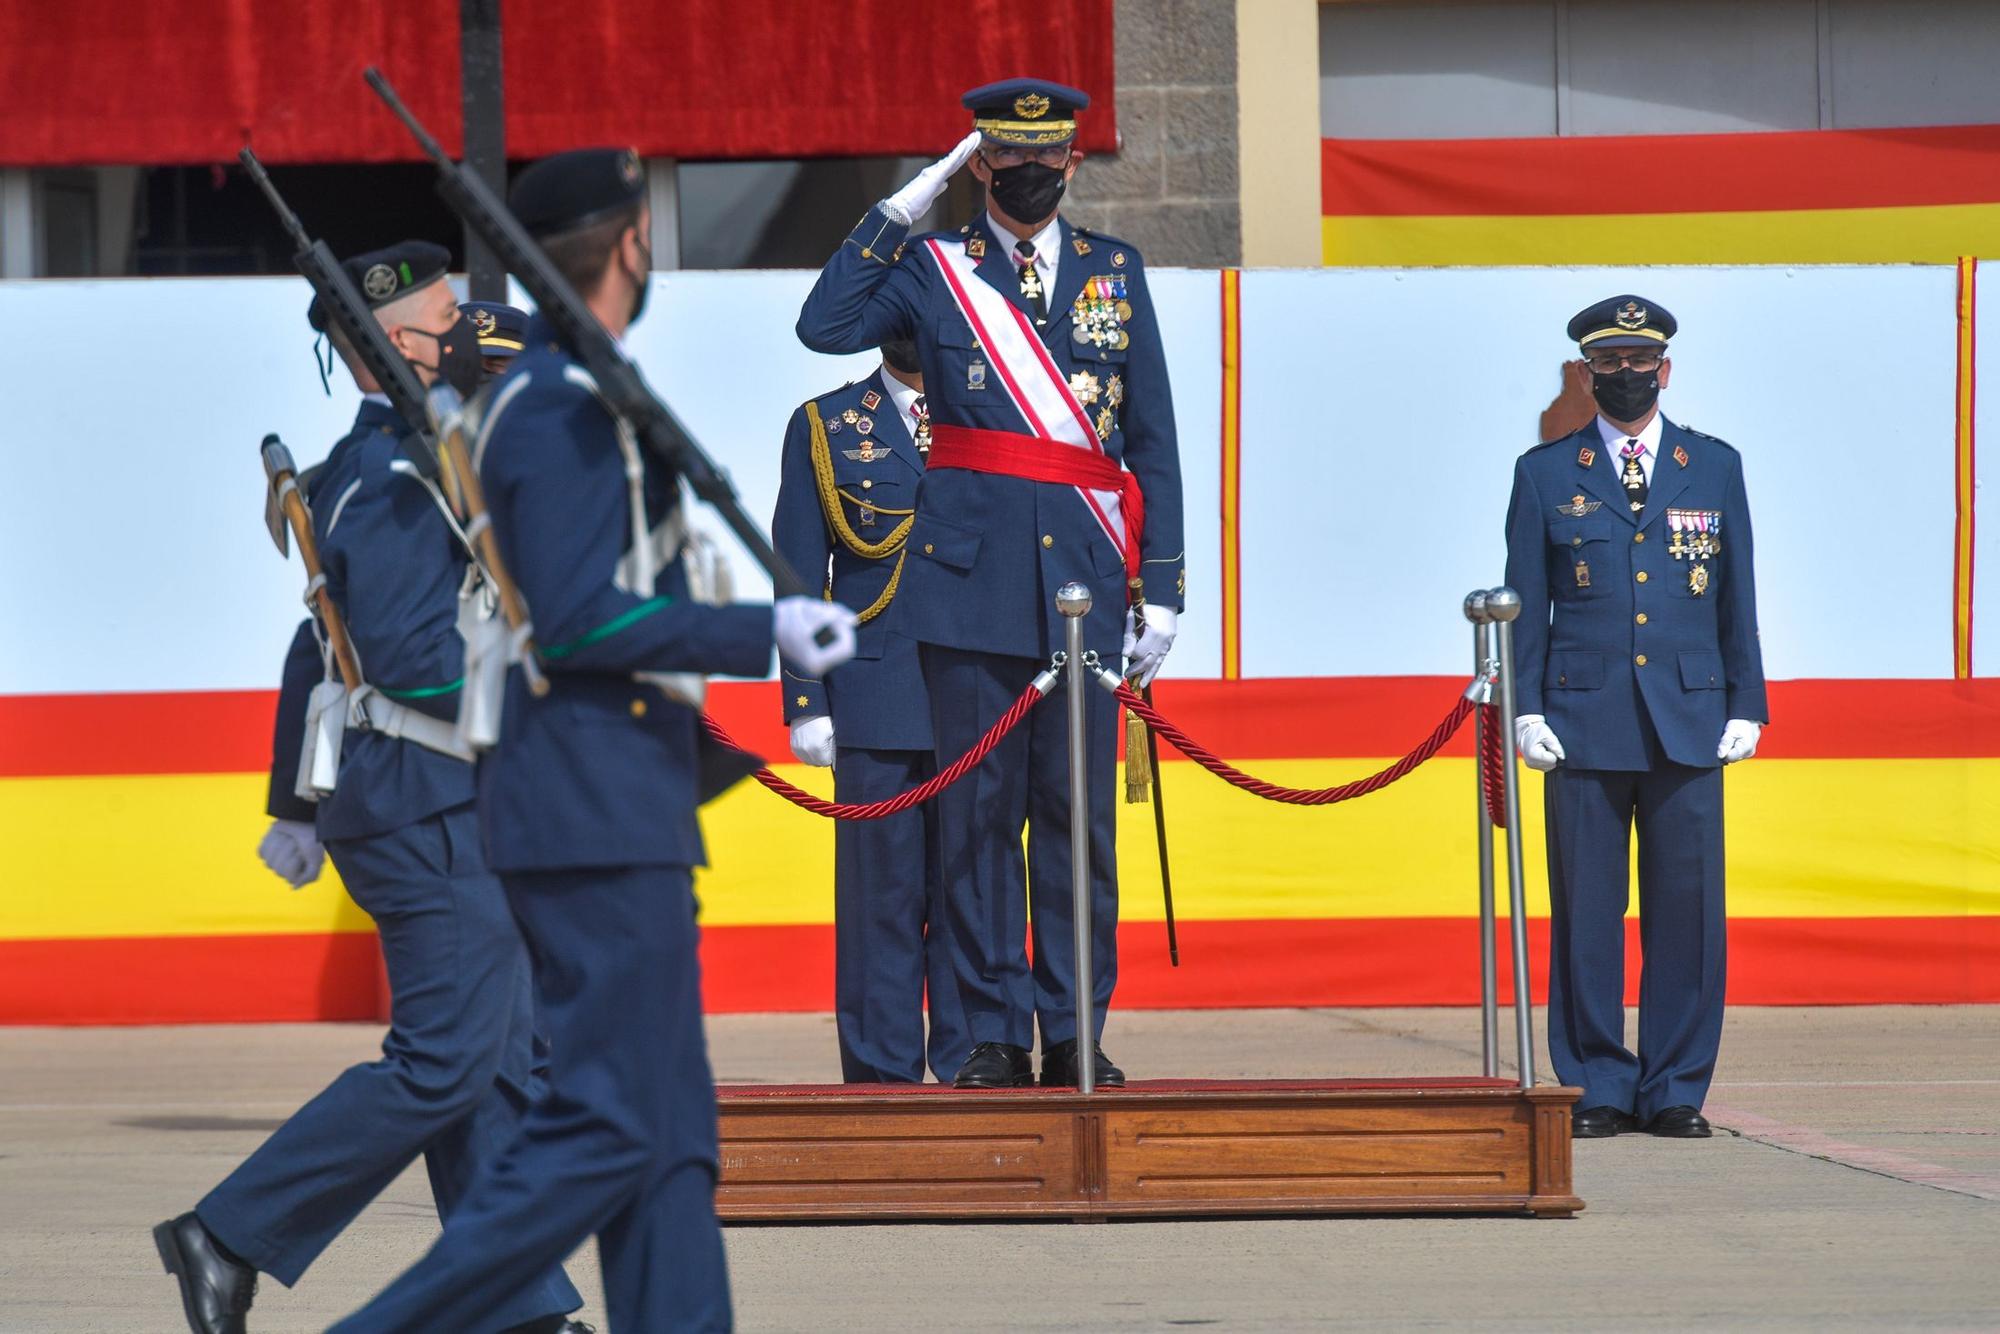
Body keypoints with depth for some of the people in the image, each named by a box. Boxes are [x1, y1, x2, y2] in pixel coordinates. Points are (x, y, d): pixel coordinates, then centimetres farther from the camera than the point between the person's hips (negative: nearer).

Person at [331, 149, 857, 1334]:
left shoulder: (549, 394, 16)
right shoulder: (564, 411, -14)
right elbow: (579, 619, -21)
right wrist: (764, 632, -18)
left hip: (622, 807, 11)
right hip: (598, 808, -11)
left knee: (671, 1135, 8)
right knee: (610, 1127, -11)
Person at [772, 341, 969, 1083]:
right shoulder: (825, 428, 9)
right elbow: (799, 576, 7)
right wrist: (806, 703, -1)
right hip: (875, 708, -1)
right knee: (882, 897, -1)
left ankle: (971, 1067, 5)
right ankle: (882, 1072, 3)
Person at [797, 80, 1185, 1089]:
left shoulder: (1114, 272, 11)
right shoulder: (931, 269, 6)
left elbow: (1151, 438, 11)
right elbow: (825, 326, -11)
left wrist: (1160, 584, 5)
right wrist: (896, 212, -8)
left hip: (1084, 584, 1)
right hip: (972, 579, -1)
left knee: (1080, 815, 3)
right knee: (979, 812, 0)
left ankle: (1073, 1033, 9)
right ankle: (995, 1034, 5)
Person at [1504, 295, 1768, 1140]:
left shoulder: (1714, 469, 11)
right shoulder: (1546, 475, 7)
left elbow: (1737, 597, 12)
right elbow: (1525, 603, 7)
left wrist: (1745, 707, 6)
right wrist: (1524, 710, -1)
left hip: (1688, 722, 1)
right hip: (1584, 723, -1)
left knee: (1687, 910, -1)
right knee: (1586, 912, -1)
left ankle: (1674, 1091, 6)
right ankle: (1597, 1088, 6)